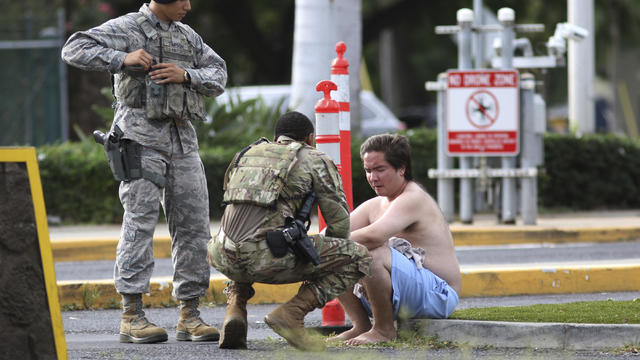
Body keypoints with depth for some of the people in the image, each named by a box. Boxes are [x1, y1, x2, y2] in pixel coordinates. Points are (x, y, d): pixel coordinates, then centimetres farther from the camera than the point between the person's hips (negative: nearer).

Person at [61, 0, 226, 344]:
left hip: (182, 139, 6)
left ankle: (189, 317, 7)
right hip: (141, 138, -6)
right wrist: (123, 59, -18)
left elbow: (218, 74, 13)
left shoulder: (188, 36, 18)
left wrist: (186, 76, -7)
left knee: (193, 225, 2)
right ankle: (131, 317, -11)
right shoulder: (127, 28, 0)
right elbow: (74, 49, -7)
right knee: (141, 221, -11)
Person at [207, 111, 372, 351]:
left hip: (226, 258, 6)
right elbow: (340, 222, 14)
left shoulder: (247, 154, 30)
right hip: (266, 256, -5)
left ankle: (235, 307, 14)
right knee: (359, 259, 8)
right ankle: (291, 314, -8)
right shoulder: (315, 160, 15)